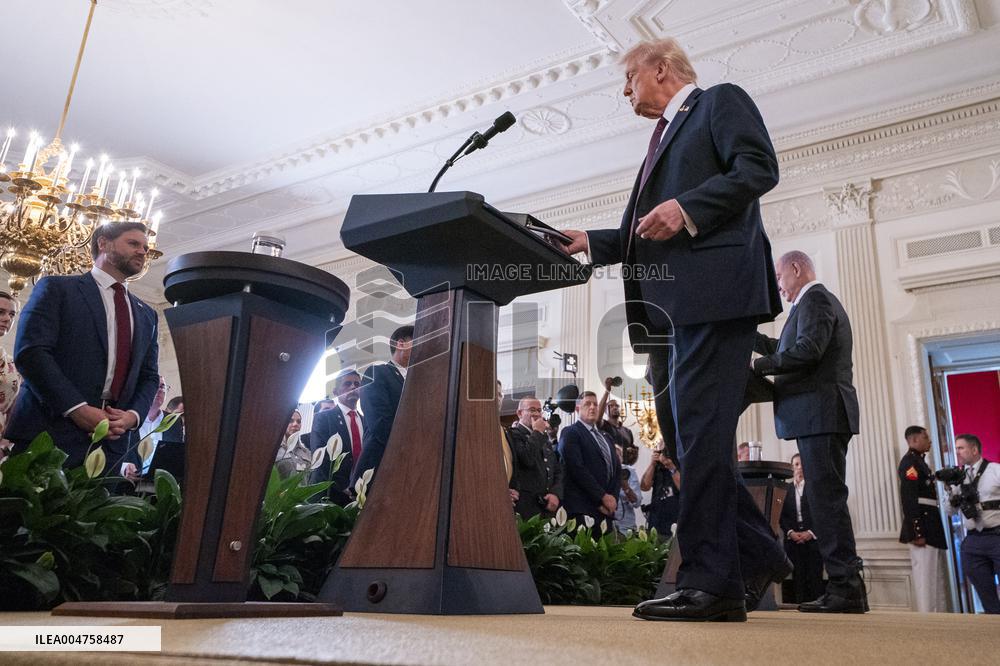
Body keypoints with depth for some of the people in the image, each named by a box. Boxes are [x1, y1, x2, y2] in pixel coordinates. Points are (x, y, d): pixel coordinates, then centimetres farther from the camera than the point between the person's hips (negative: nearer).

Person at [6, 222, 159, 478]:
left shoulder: (146, 314, 21)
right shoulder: (56, 287, 5)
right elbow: (30, 351, -7)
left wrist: (133, 415, -4)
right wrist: (77, 408, -16)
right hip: (50, 433, -4)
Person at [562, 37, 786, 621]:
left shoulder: (721, 101, 9)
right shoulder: (663, 137, 32)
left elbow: (760, 167, -8)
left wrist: (687, 208, -18)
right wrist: (591, 242, 14)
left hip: (713, 288, -9)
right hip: (666, 306, 9)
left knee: (700, 431, -13)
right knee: (682, 434, 6)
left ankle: (711, 583, -8)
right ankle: (757, 556, 16)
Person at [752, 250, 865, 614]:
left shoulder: (815, 298, -5)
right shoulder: (822, 301, 27)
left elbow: (808, 350, -20)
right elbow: (784, 348, 29)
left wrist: (758, 365, -13)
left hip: (819, 414, -11)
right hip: (823, 417, 11)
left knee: (827, 498, -11)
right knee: (827, 499, 10)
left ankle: (845, 588, -11)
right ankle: (846, 586, 13)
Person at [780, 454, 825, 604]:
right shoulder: (786, 489, 14)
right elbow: (782, 516, 10)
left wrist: (810, 533, -9)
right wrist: (790, 532, -6)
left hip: (813, 538, -2)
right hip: (793, 539, 2)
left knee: (815, 577, -7)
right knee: (798, 578, -4)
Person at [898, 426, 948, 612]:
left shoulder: (919, 461, 19)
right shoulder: (910, 462, -12)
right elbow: (909, 499, -20)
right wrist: (917, 532, -24)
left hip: (930, 528, 10)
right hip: (922, 529, -10)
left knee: (936, 575, 14)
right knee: (926, 576, -8)